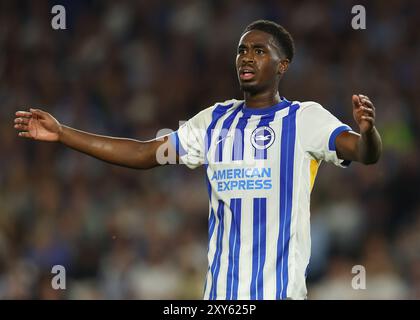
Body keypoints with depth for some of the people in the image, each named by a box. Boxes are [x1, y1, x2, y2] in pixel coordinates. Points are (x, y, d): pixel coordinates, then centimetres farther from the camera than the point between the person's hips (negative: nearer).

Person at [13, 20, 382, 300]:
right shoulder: (215, 120, 14)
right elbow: (144, 153, 15)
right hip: (221, 289, 5)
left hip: (280, 289, -5)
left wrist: (367, 130, -40)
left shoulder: (304, 118, -2)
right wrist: (62, 133, 10)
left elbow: (365, 152, -15)